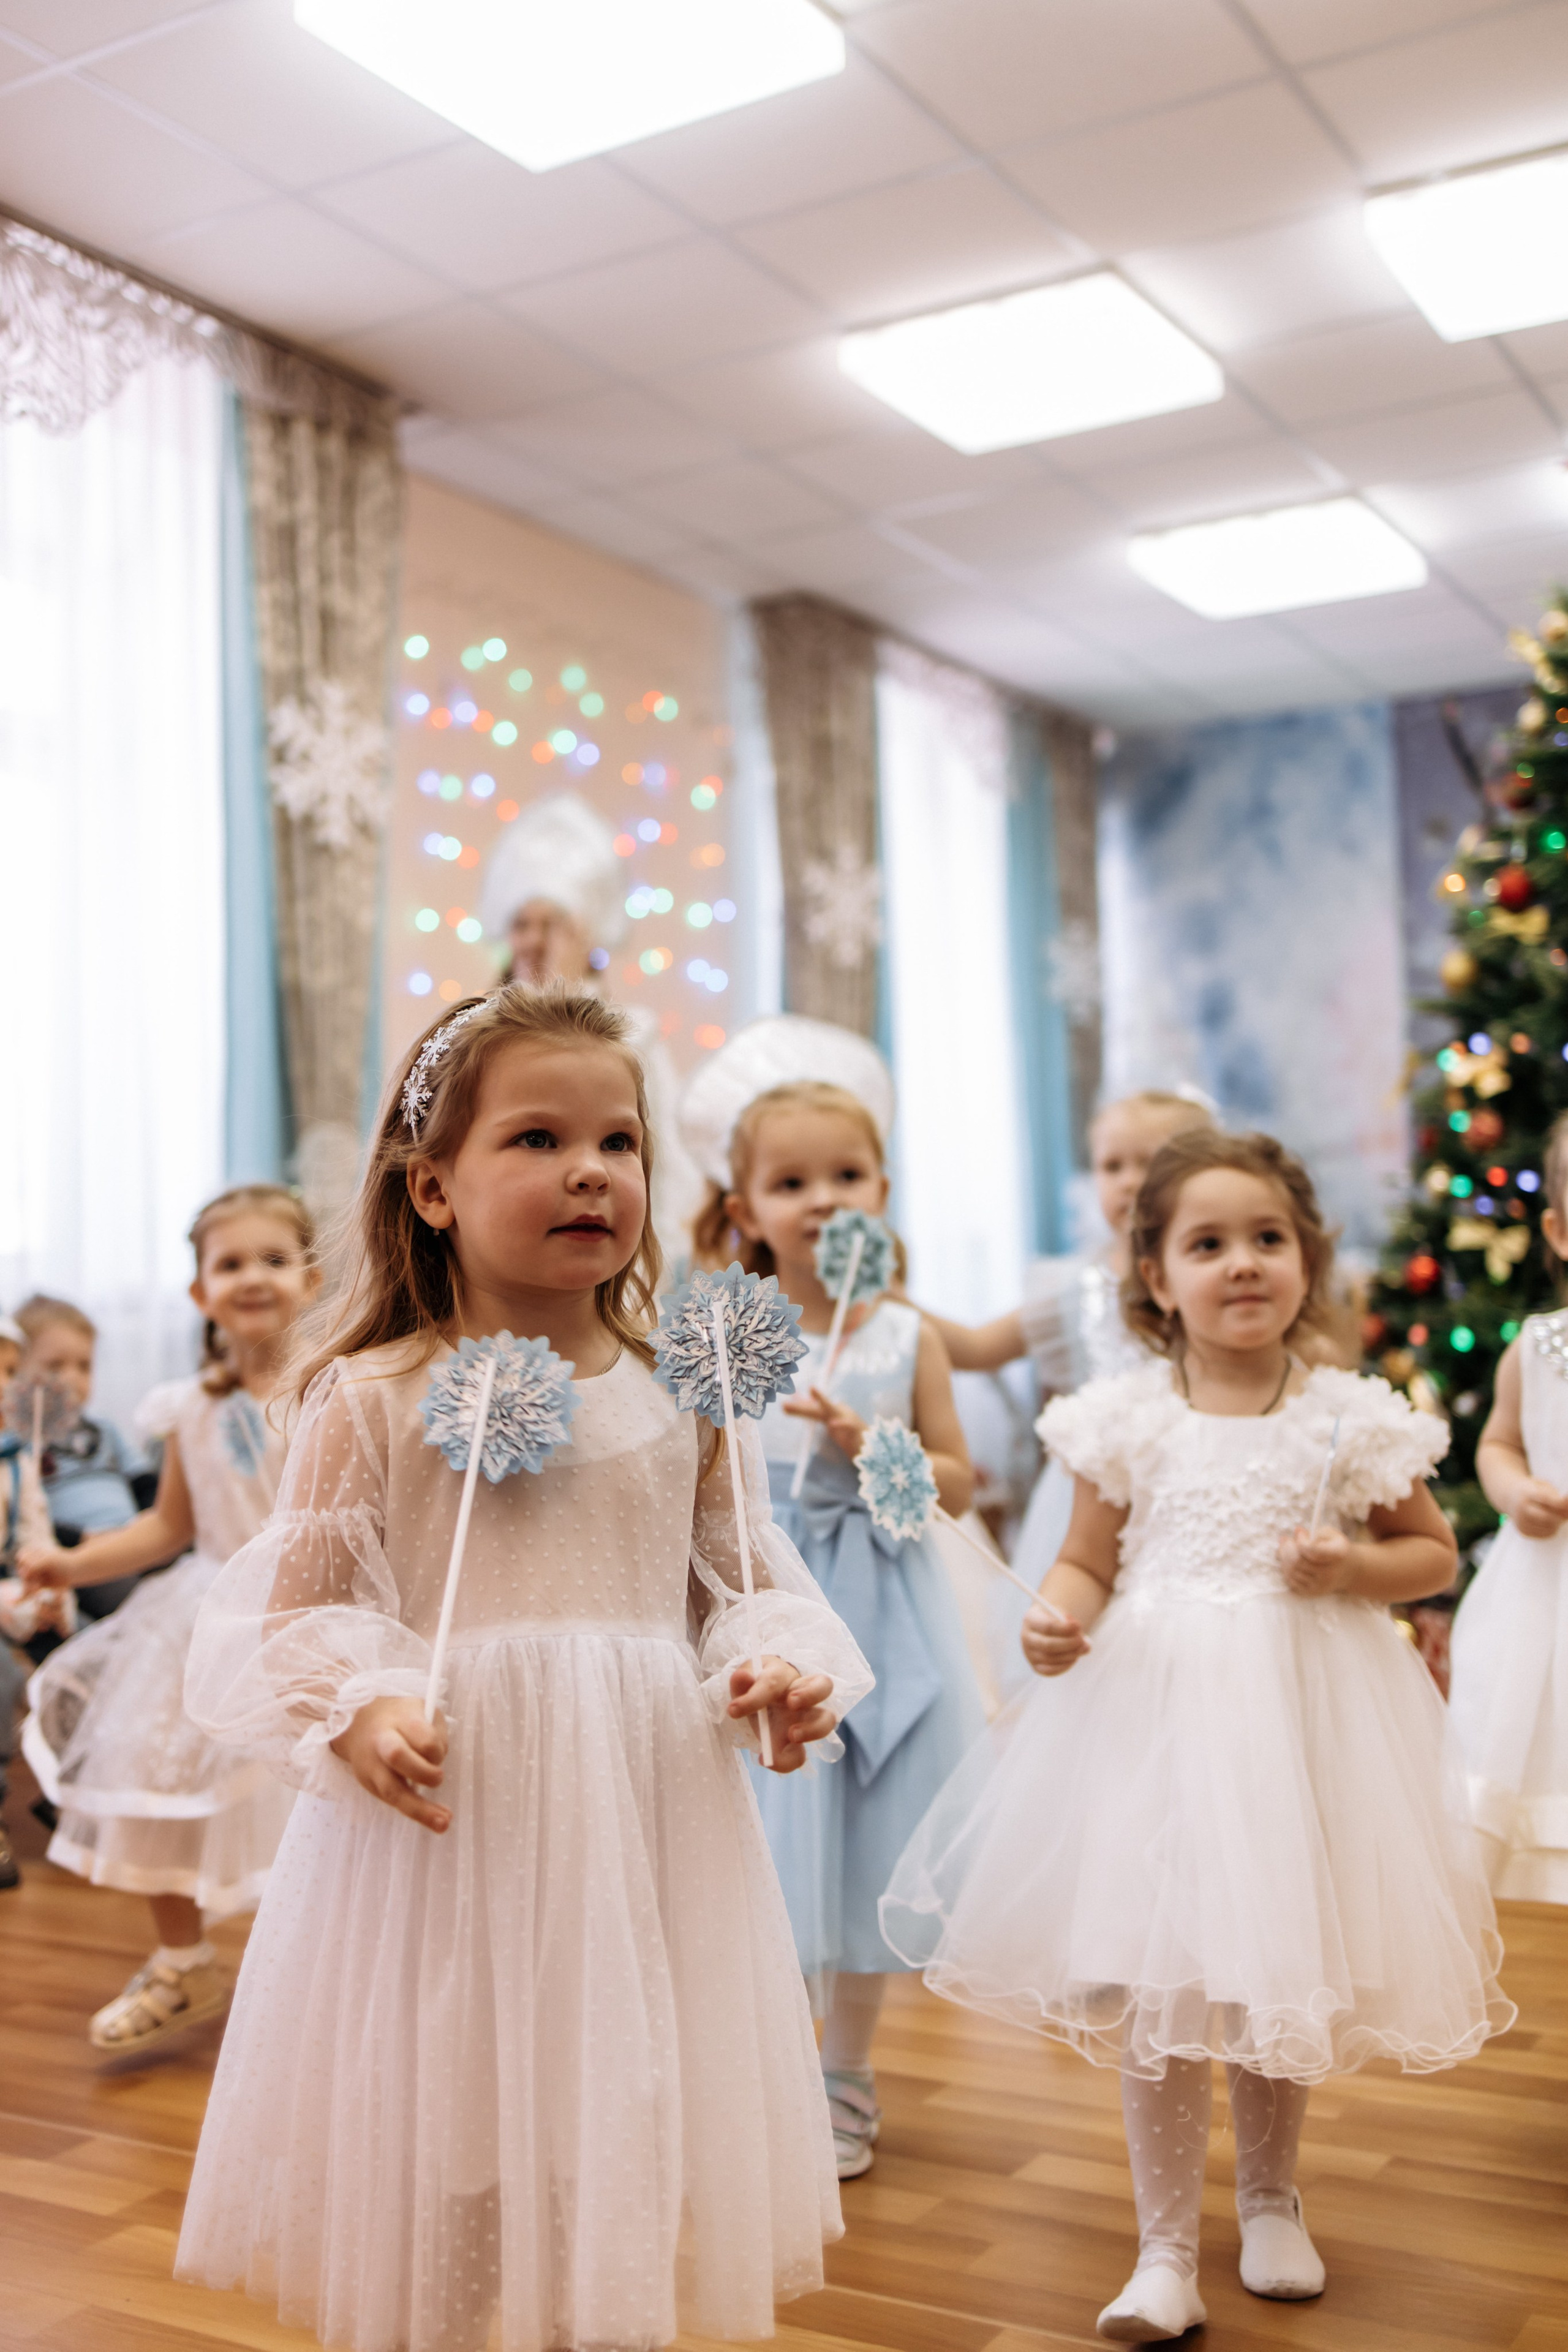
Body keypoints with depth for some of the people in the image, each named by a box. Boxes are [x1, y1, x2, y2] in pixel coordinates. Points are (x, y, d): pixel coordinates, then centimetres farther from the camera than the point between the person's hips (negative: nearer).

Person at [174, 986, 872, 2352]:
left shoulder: (686, 1392, 3)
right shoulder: (376, 1395, -5)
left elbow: (745, 1580, 9)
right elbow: (301, 1605, -2)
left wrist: (779, 1675, -10)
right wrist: (356, 1713, -20)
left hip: (646, 1815, 3)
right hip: (452, 1813, -2)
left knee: (625, 2158, 11)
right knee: (433, 2152, 9)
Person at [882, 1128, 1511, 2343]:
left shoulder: (1350, 1418, -3)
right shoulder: (1128, 1420, -3)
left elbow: (1436, 1553, 7)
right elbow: (1086, 1563, 4)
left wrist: (1352, 1570, -13)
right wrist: (1056, 1618, -17)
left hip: (1301, 1711, 1)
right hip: (1154, 1706, 0)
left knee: (1285, 1967, 14)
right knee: (1157, 1980, 1)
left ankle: (1270, 2197, 40)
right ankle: (1168, 2251, 16)